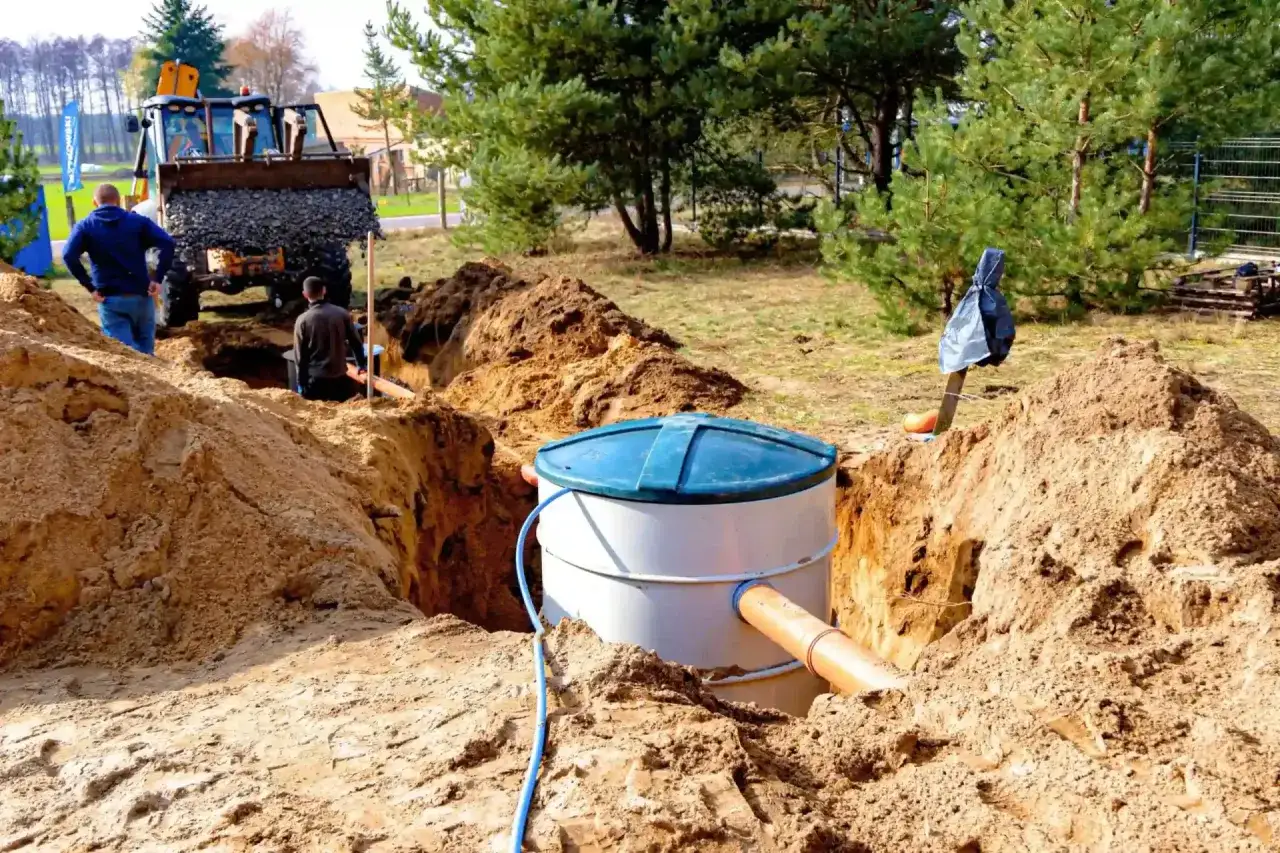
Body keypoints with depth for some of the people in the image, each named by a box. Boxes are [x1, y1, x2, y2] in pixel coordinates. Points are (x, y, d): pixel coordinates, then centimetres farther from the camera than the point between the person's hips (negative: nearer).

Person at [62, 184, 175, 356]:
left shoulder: (85, 226, 3)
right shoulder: (137, 221, 5)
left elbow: (68, 255, -12)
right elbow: (167, 243, -8)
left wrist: (90, 286, -7)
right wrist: (158, 279, -7)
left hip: (110, 299, -1)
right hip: (140, 295, 1)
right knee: (146, 351, 15)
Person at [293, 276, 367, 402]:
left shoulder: (303, 320, -8)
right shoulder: (342, 313, -2)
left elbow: (299, 355, -5)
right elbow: (356, 342, 5)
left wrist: (301, 383, 3)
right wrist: (361, 364, 22)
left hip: (314, 379, -2)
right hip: (340, 378, 2)